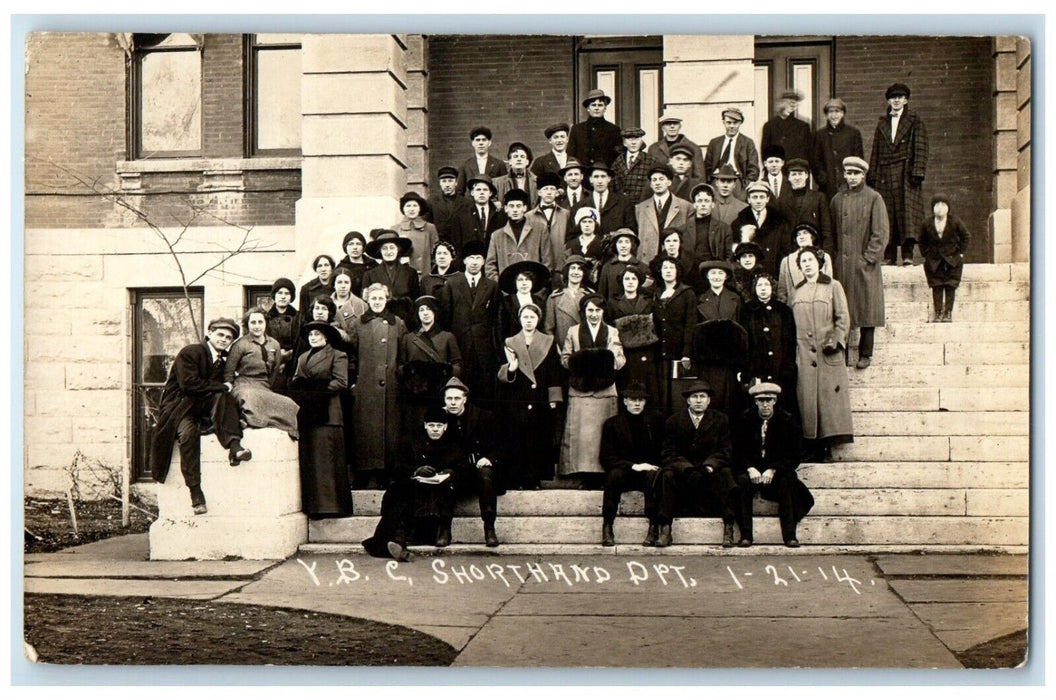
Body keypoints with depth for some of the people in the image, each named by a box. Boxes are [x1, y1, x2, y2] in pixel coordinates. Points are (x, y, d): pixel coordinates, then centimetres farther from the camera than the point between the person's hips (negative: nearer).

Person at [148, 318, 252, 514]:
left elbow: (221, 389, 10)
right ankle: (195, 493, -33)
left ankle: (234, 447, -38)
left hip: (202, 406, 6)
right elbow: (189, 384, -20)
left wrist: (225, 390, -13)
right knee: (189, 431, -34)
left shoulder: (223, 360, 12)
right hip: (179, 406, -5)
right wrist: (222, 387, -14)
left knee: (222, 397, -24)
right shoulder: (190, 352, -8)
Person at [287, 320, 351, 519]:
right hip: (305, 413, 6)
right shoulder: (302, 357, 24)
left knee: (324, 459, -8)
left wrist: (319, 390, -14)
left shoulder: (337, 356, 4)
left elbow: (341, 382, -7)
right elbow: (295, 382, 18)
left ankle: (329, 504, -6)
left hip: (326, 414, -6)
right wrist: (301, 393, -3)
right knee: (307, 460, 4)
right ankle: (312, 505, 8)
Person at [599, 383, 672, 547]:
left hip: (649, 470, 1)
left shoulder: (656, 419, 8)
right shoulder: (612, 424, 3)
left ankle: (654, 529, -35)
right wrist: (634, 466, -15)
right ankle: (607, 528, -31)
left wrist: (653, 467, -4)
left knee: (663, 476, -32)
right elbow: (606, 459, -4)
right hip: (624, 473, -1)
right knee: (614, 474, -34)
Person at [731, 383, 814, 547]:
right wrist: (750, 469, -18)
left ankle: (790, 534, -28)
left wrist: (773, 470, -19)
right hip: (751, 470, 0)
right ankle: (745, 535, -29)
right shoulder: (745, 419, 1)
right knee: (742, 481, -31)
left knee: (789, 480, -31)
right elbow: (737, 451, 1)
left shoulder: (787, 420, -1)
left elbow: (794, 455, -4)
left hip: (778, 470, 0)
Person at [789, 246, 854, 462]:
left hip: (828, 353, -3)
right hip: (803, 353, 3)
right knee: (806, 397, -2)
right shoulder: (796, 291, 14)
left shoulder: (833, 286, 6)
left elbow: (843, 318, 1)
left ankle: (827, 448, -3)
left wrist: (835, 341, -11)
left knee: (828, 394, -5)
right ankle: (814, 448, 2)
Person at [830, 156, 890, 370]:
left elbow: (881, 234, -5)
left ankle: (865, 354, 9)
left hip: (864, 266, -3)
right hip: (841, 266, 3)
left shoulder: (874, 198, -2)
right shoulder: (837, 199, 10)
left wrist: (867, 258, -11)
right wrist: (834, 258, 7)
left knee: (866, 309, 2)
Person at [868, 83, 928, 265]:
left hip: (906, 173, -3)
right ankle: (889, 256, -1)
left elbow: (920, 147, 1)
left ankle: (907, 255, -13)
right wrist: (872, 175, 7)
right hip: (885, 175, 3)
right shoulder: (882, 123, 18)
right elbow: (876, 151, 16)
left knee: (907, 211, -10)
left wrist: (917, 171, -11)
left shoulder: (914, 121, 8)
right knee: (887, 216, -1)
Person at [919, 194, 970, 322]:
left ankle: (948, 313, 4)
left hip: (952, 260, -1)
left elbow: (966, 236, 6)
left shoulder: (955, 221, -6)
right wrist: (926, 254, 5)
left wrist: (961, 252, 1)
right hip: (934, 262, 1)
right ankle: (938, 313, 3)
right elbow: (922, 241, 12)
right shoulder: (927, 223, -3)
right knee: (936, 287, -1)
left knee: (950, 286, -2)